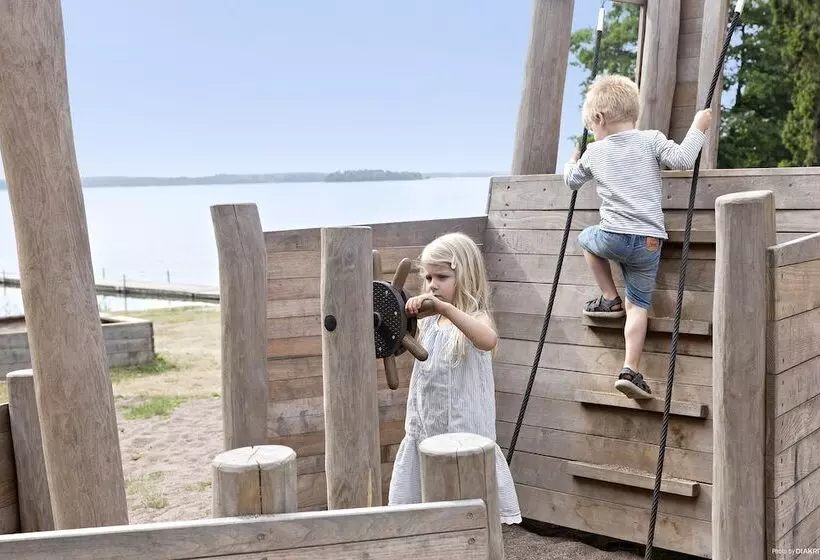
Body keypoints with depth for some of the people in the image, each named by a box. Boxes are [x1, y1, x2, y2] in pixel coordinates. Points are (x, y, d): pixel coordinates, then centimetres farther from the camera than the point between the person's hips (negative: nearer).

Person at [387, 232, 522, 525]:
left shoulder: (475, 316, -11)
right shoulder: (428, 322, 8)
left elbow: (488, 340, -34)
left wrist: (446, 307, -43)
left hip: (463, 432, -6)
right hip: (425, 431, 6)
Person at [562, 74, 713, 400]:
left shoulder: (594, 153, 11)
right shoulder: (651, 140, 4)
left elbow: (571, 181, 27)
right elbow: (682, 159, -9)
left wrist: (572, 162, 49)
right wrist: (698, 128, 5)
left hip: (612, 237, 0)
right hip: (649, 242, 0)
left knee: (587, 238, 34)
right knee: (638, 305, 6)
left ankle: (610, 298, 27)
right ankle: (630, 370, -5)